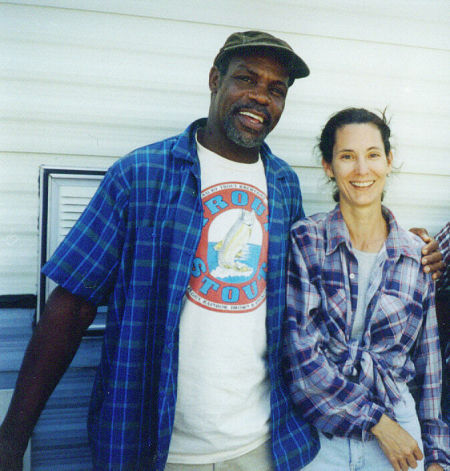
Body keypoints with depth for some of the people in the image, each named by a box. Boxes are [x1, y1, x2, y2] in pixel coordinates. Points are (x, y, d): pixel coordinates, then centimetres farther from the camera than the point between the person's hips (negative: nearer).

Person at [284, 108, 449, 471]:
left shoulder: (417, 255, 0)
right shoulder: (304, 241, -9)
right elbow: (301, 352, -14)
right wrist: (378, 422, -12)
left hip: (398, 428, 2)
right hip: (317, 431, -2)